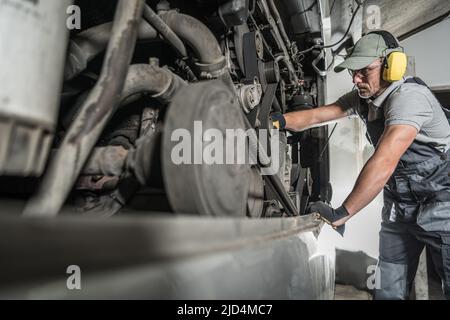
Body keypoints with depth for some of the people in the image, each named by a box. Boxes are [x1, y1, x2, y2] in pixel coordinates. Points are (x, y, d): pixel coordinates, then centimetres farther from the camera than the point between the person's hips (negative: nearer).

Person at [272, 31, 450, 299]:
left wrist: (341, 214, -34)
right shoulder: (362, 97, 2)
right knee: (388, 288, 8)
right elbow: (316, 115, -1)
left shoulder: (408, 96, -24)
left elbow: (383, 163, -34)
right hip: (400, 204, 7)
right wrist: (279, 121, -20)